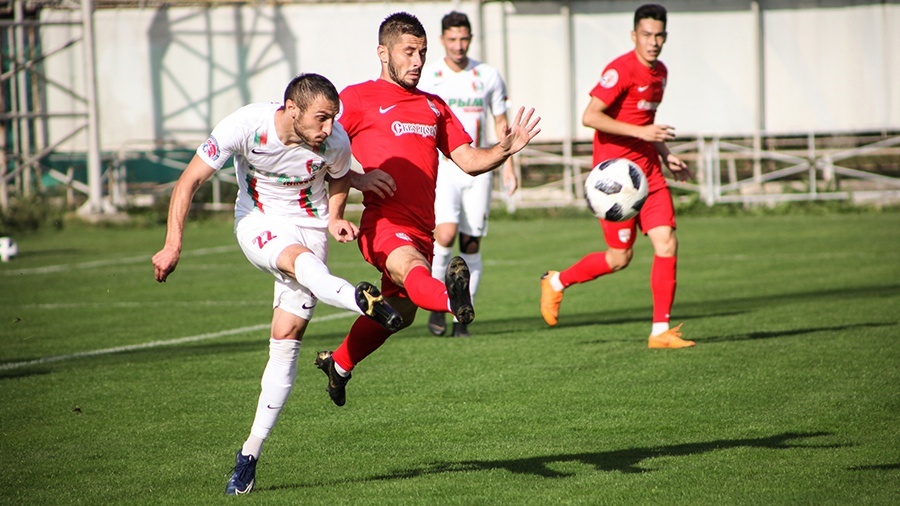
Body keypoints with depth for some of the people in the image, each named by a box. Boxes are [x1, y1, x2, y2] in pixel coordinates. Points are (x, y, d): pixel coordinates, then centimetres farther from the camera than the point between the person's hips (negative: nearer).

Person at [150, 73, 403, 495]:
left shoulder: (335, 142, -17)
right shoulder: (245, 126, -24)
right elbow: (189, 181, -17)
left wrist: (333, 217, -11)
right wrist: (173, 244, -24)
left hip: (309, 225, 1)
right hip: (257, 220, -1)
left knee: (286, 338, -9)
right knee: (299, 260, -36)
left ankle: (250, 454, -1)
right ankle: (361, 300, -65)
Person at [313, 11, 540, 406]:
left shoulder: (434, 107, 22)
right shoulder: (358, 98, 4)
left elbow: (469, 160, 17)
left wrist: (506, 148, -3)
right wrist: (356, 178, -17)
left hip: (421, 229, 7)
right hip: (384, 222, -7)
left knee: (398, 312, 17)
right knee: (412, 268, -37)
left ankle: (338, 363, 40)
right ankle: (451, 299, -71)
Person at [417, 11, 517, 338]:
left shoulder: (488, 76, 6)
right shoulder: (428, 76, 0)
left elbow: (501, 123, 15)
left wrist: (508, 165, 8)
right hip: (441, 167, -2)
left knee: (471, 245, 0)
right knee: (446, 234, -21)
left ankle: (462, 318, 8)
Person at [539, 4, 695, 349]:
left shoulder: (660, 72, 12)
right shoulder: (621, 70, -15)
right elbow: (590, 117, -21)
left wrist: (665, 155, 15)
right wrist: (640, 132, -24)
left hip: (648, 170, 8)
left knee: (667, 244, -4)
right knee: (620, 257, -2)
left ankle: (660, 331, 0)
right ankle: (556, 282, 22)